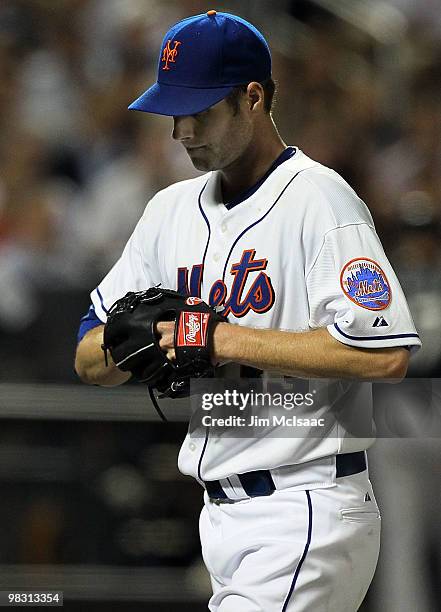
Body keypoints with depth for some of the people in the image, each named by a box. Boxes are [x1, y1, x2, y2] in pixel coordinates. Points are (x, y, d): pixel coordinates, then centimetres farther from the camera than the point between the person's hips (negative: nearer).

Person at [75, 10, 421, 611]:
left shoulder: (319, 199, -10)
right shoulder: (172, 208, 14)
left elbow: (387, 354, -23)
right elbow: (90, 361, 16)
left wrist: (224, 339, -18)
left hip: (307, 516, -8)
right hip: (220, 517, 8)